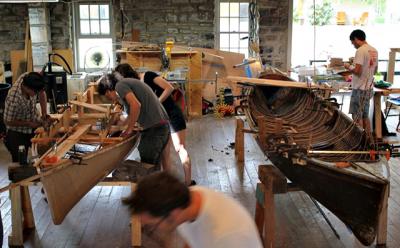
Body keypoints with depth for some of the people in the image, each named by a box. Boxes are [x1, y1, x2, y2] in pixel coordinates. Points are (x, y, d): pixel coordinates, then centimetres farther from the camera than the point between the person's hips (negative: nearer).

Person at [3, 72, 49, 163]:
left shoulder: (29, 78, -23)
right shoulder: (13, 99, -37)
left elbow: (42, 93, -2)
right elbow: (8, 121, -22)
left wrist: (44, 114, -10)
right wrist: (29, 124, -19)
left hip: (35, 122, 5)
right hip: (18, 132, -5)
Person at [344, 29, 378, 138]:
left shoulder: (360, 51, -18)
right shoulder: (374, 50, 8)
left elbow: (357, 71, -23)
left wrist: (349, 67, -5)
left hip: (360, 89, -8)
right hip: (369, 88, 8)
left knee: (357, 117, 1)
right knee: (365, 116, 17)